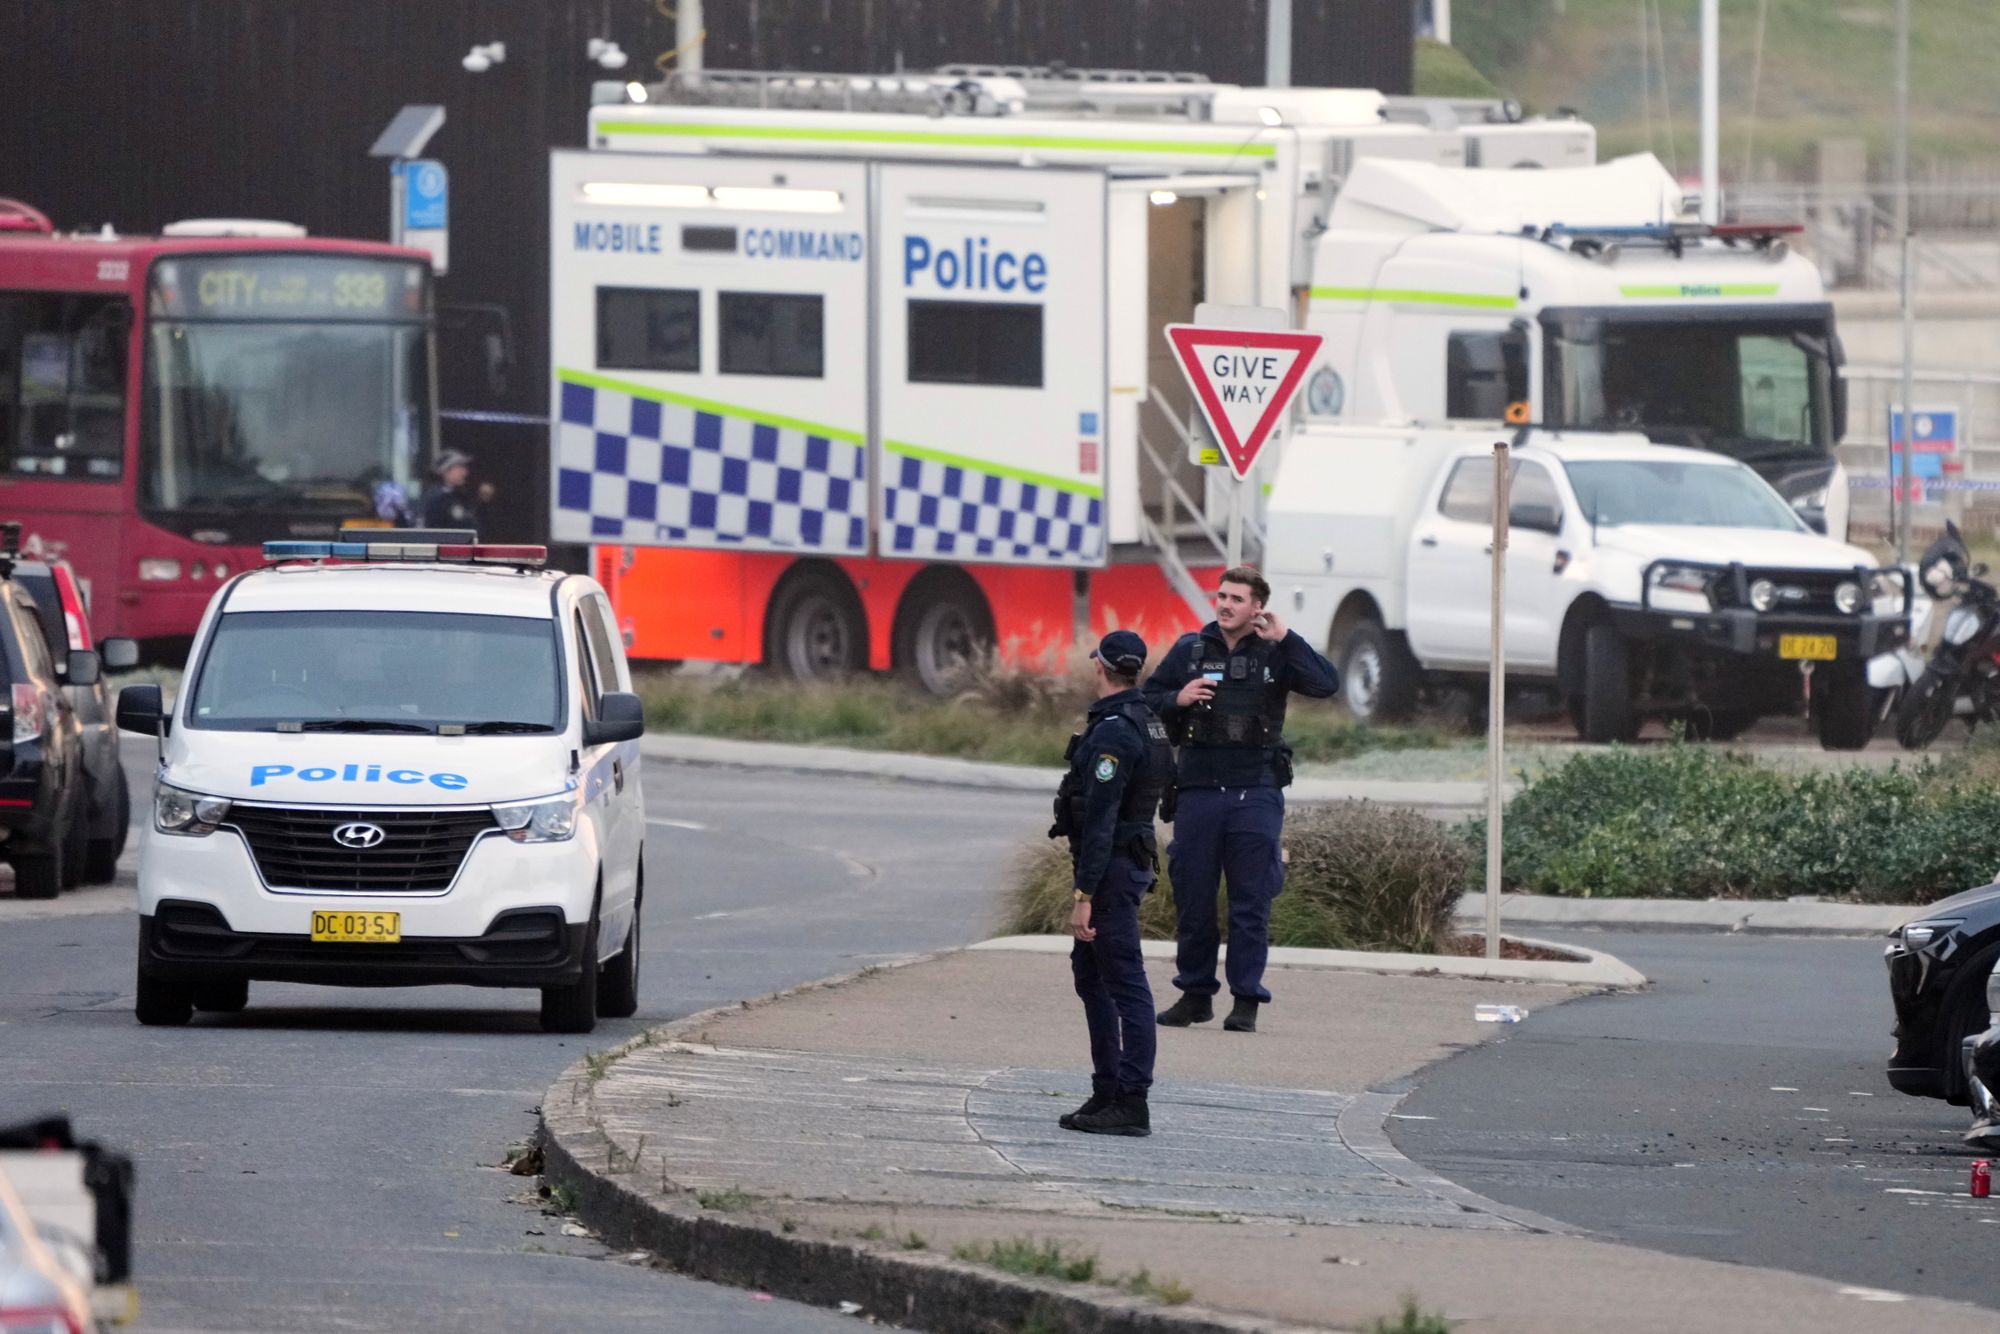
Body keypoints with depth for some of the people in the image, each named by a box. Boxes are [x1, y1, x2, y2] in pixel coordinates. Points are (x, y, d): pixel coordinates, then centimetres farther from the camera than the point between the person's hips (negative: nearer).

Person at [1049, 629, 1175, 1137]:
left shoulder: (1113, 733, -20)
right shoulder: (1145, 721, 11)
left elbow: (1100, 820, -23)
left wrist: (1084, 897, -23)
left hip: (1111, 866, -10)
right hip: (1134, 859, 10)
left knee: (1125, 982, -9)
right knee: (1090, 973, 18)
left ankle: (1131, 1104, -9)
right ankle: (1108, 1090, 22)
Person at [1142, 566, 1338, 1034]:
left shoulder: (1275, 654, 3)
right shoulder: (1190, 650, 9)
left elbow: (1326, 684, -11)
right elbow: (1147, 701, 14)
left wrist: (1284, 638, -14)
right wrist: (1177, 700, -7)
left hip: (1256, 793, -2)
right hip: (1199, 789, 2)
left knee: (1251, 901, -2)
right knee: (1193, 898, 5)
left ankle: (1246, 1000, 2)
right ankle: (1196, 994, 16)